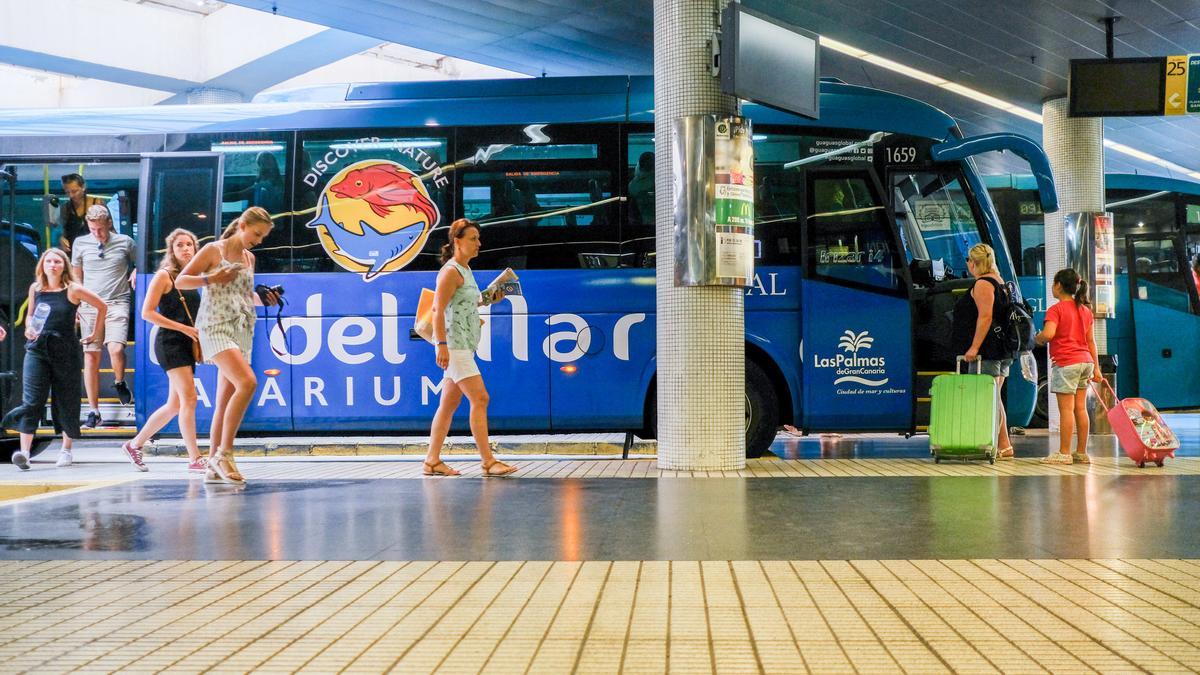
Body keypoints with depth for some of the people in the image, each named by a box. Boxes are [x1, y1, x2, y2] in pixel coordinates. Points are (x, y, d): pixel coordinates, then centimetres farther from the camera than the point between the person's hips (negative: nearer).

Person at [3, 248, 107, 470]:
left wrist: (95, 333, 8)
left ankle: (66, 449, 22)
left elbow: (101, 307, 6)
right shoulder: (35, 288, 5)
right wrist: (29, 328, -1)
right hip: (37, 350, 2)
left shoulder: (73, 290, -4)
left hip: (66, 351, -1)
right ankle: (24, 451, -20)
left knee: (67, 401, 7)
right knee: (31, 400, -12)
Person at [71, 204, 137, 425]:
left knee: (116, 349, -21)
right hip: (89, 305, 2)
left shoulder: (125, 242, 4)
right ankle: (93, 411, 6)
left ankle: (119, 382, 13)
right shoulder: (81, 243, 8)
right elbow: (76, 276, 18)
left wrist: (134, 273, -1)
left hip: (117, 302, -2)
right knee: (91, 357, 0)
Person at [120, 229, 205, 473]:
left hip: (187, 344, 8)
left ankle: (135, 445, 25)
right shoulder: (164, 275, -4)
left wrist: (199, 333, 8)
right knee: (189, 398, -15)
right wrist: (184, 328, -15)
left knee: (174, 405, 11)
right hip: (170, 343, -8)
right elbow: (147, 312, -10)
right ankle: (195, 459, -14)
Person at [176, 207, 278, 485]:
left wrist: (263, 299, 9)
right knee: (247, 382, -26)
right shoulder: (213, 250, -2)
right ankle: (224, 454, -20)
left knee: (225, 402, 6)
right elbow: (180, 281, -1)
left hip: (242, 330, 7)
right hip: (216, 326, -7)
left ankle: (213, 467, 11)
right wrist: (210, 278, -15)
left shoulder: (249, 258, 16)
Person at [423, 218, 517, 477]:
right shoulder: (450, 271, -11)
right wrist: (442, 344, -24)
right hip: (454, 344, -10)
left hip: (464, 346, 10)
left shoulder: (465, 270, 17)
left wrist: (486, 300, 13)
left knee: (450, 403, 10)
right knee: (480, 398, -13)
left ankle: (432, 461, 14)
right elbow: (438, 310, -17)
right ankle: (488, 461, -13)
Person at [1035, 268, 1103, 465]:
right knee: (1080, 408, 10)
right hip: (1085, 361, 7)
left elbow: (1048, 333, -24)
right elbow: (1090, 340, 15)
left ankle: (1064, 453, -3)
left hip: (1065, 362, -7)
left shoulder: (1056, 309, -9)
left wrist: (1038, 338, -2)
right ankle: (1082, 452, 13)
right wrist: (1096, 367, 16)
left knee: (1066, 409, -5)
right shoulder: (1085, 309, 14)